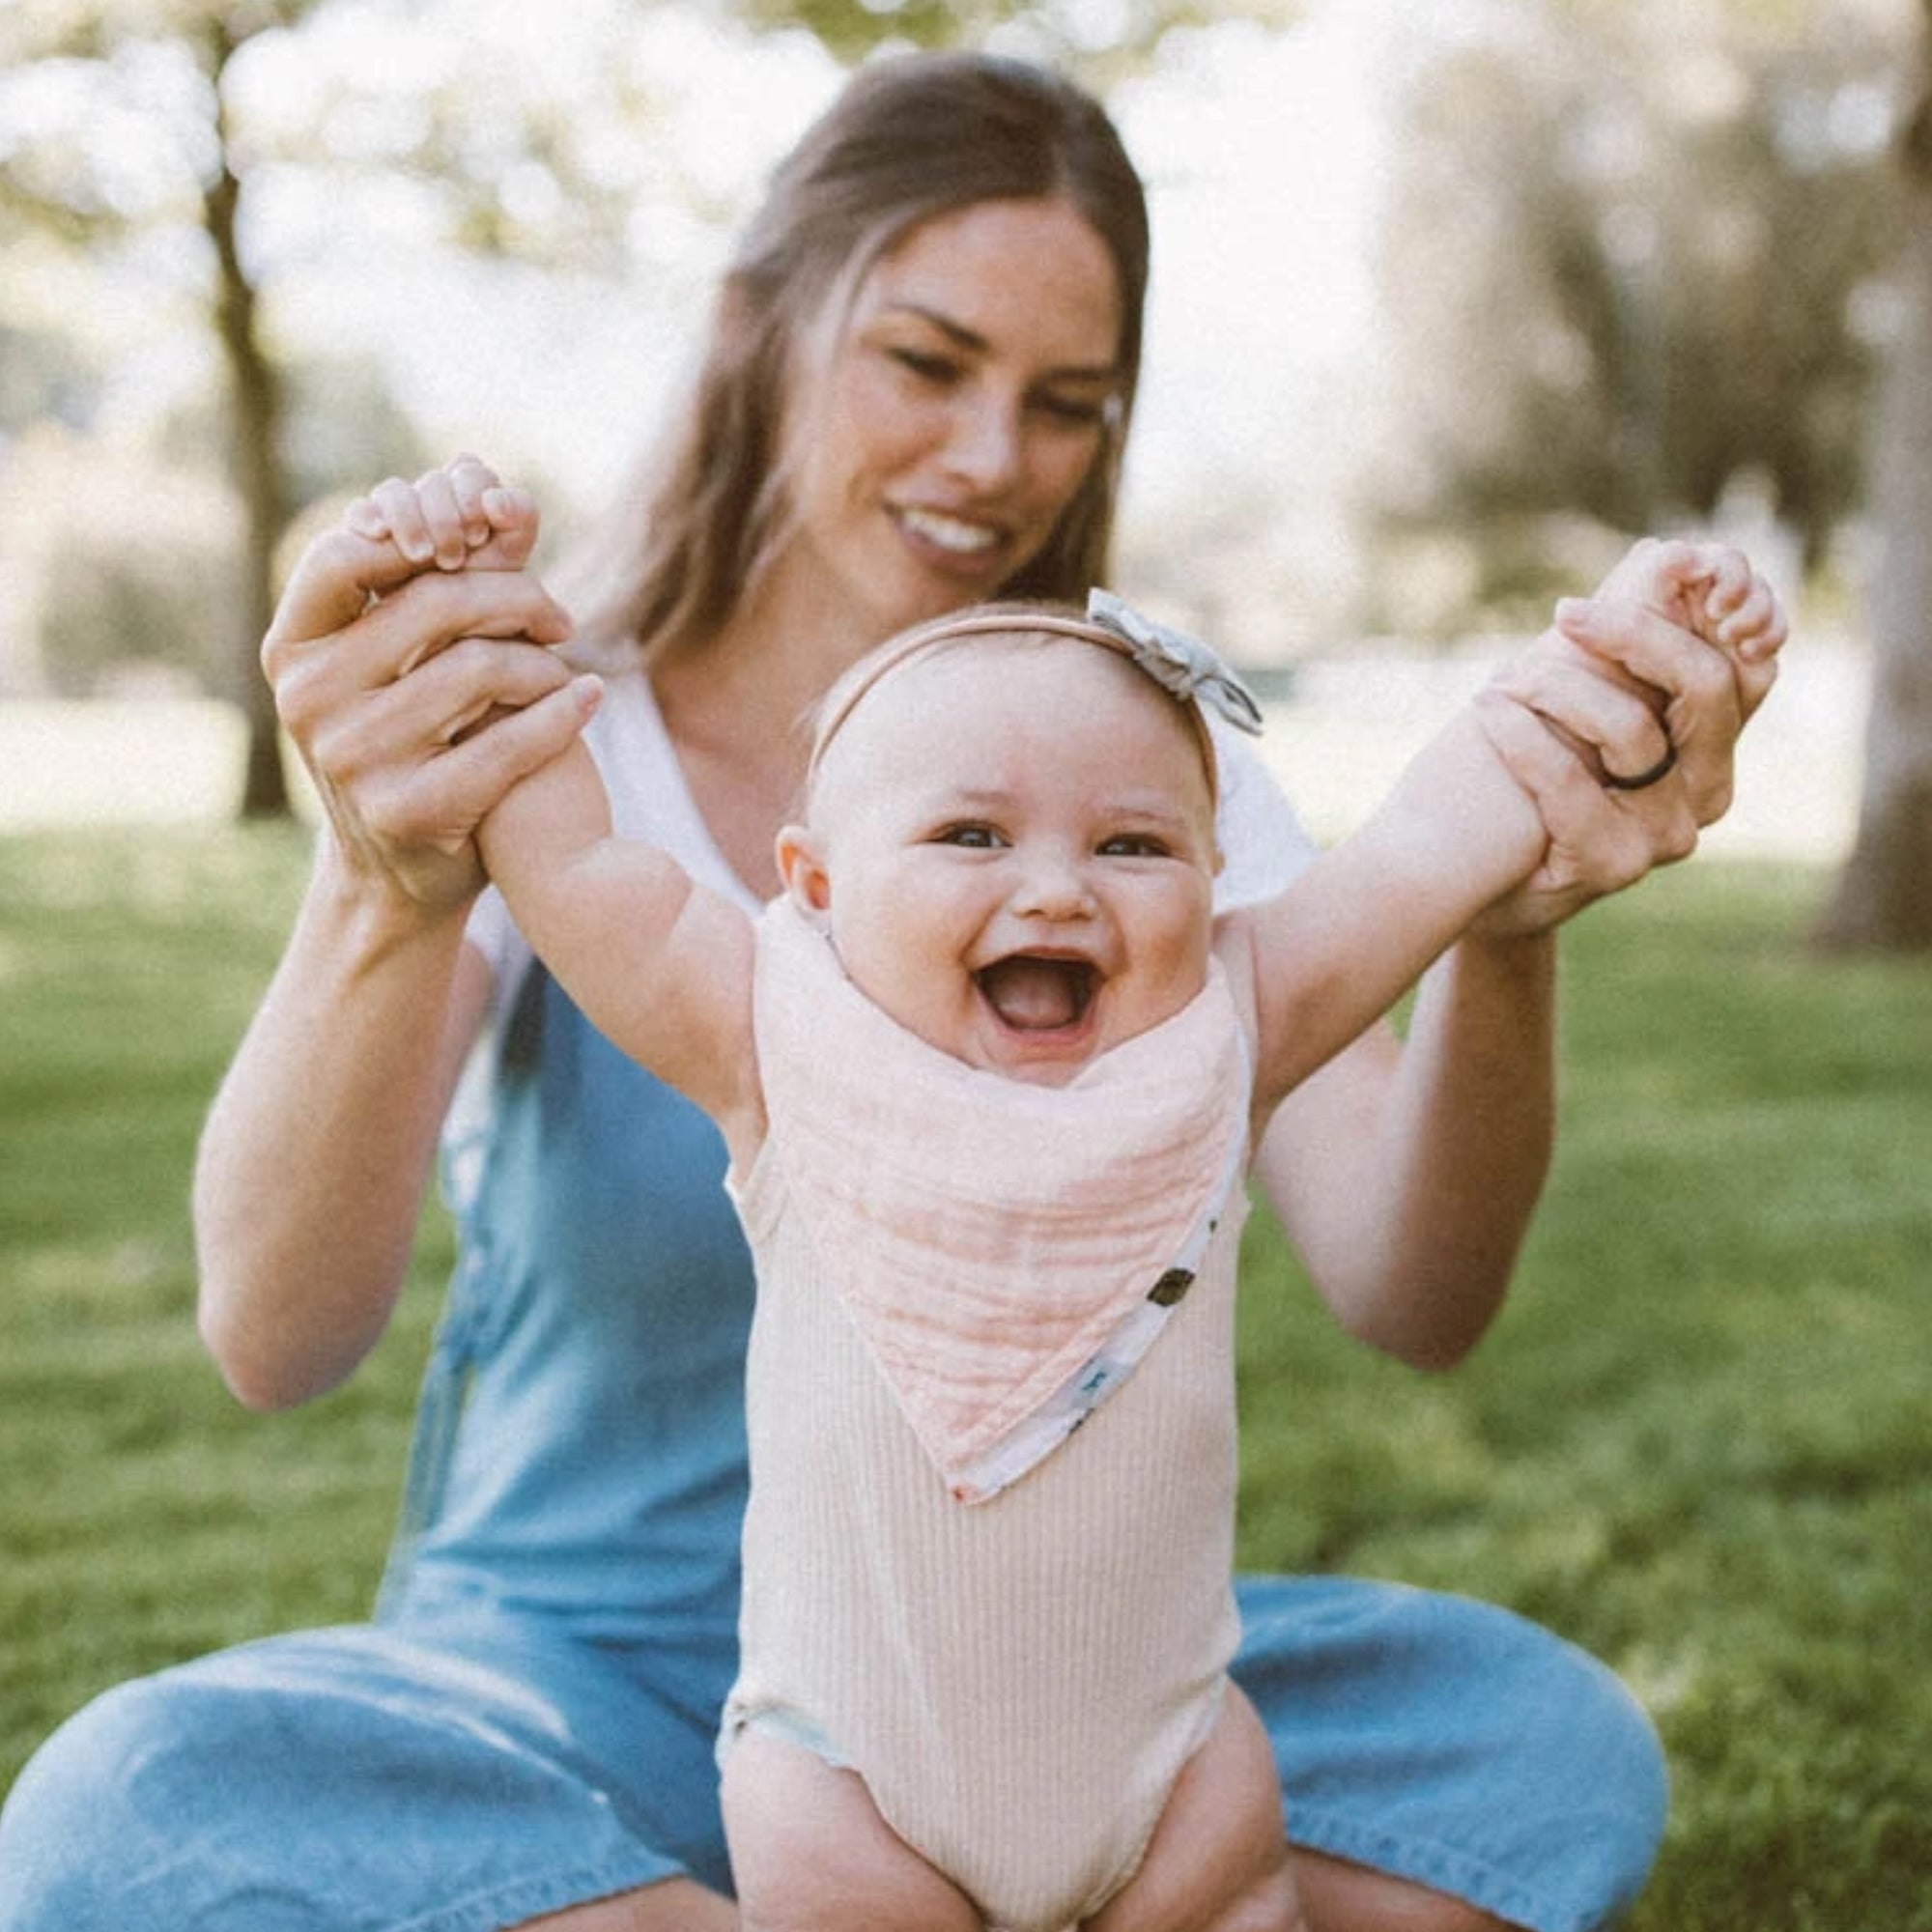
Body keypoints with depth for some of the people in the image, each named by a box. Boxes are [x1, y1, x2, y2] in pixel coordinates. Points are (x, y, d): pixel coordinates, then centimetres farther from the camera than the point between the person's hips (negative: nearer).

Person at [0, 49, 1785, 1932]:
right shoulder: (534, 763, -7)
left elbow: (1411, 1301, -14)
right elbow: (272, 1340, -22)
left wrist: (1504, 931, -34)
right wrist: (395, 895, -40)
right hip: (585, 1674, -1)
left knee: (1552, 1740, -22)